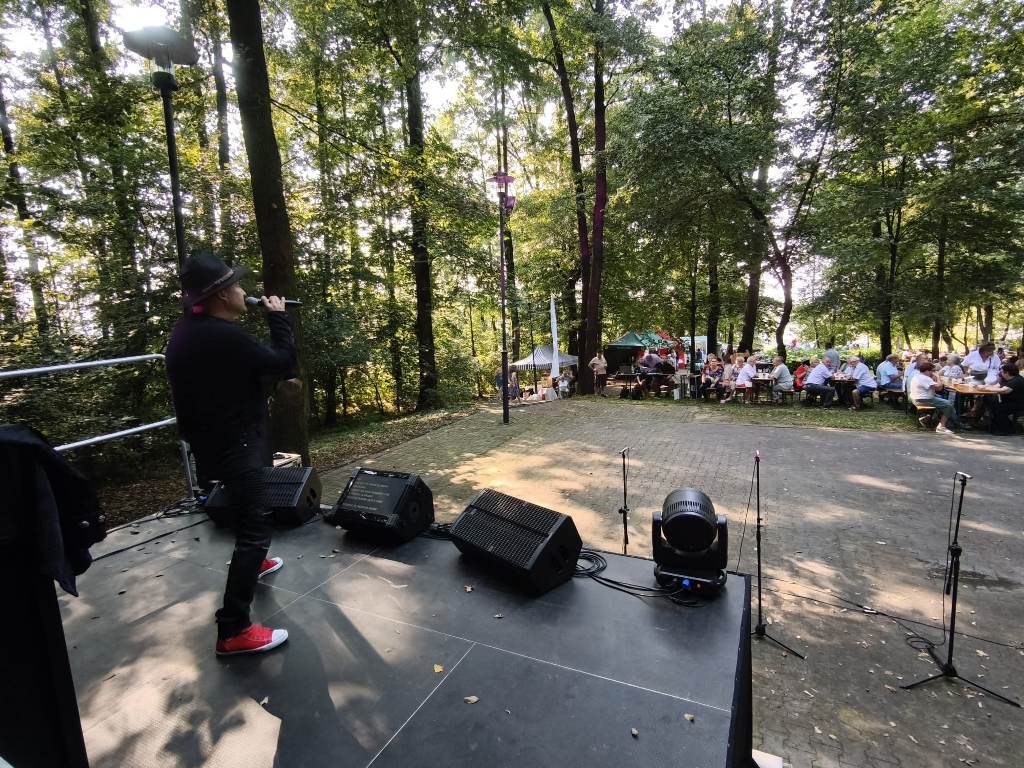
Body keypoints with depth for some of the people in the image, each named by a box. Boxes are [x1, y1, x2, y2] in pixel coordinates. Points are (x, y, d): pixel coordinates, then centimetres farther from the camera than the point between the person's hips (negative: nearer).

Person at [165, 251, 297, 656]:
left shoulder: (187, 330, 5)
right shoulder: (225, 336, -27)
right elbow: (284, 364, -17)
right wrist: (278, 317, -8)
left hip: (210, 441, 11)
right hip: (233, 446, -11)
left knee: (247, 515, 30)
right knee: (255, 527, -7)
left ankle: (252, 562, 53)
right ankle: (233, 631, -3)